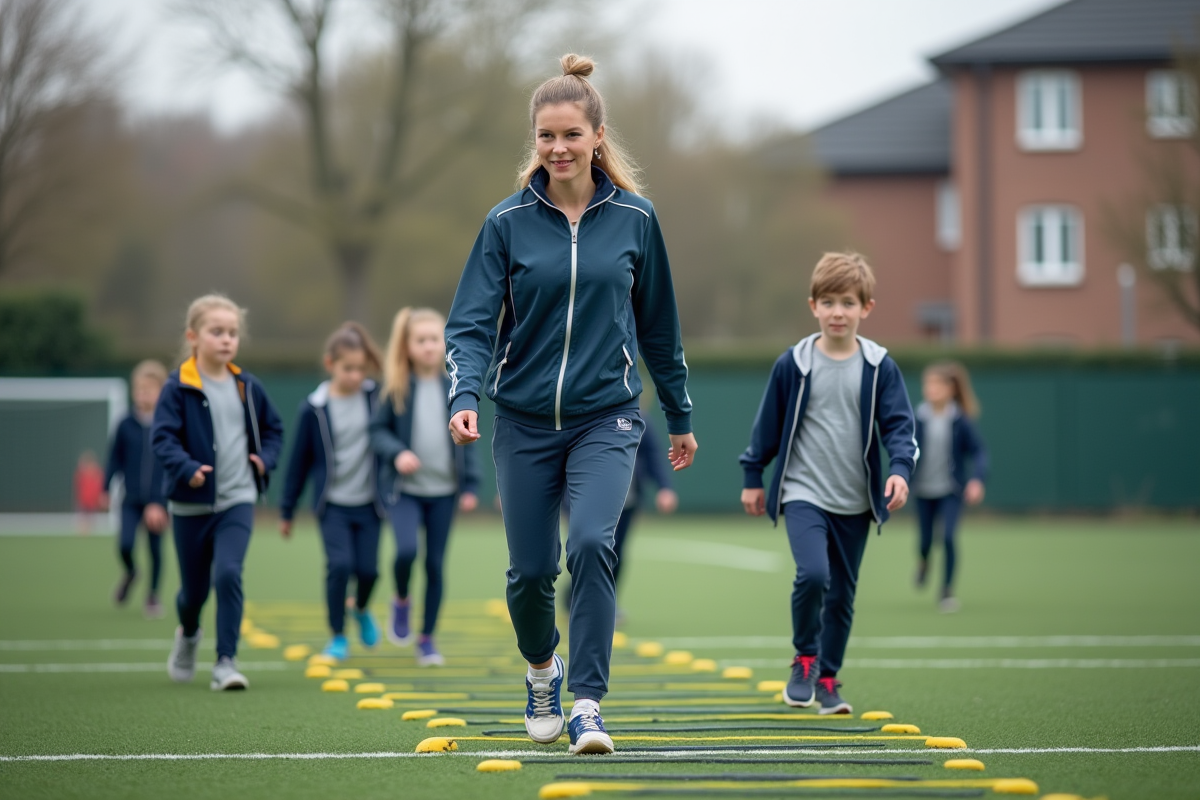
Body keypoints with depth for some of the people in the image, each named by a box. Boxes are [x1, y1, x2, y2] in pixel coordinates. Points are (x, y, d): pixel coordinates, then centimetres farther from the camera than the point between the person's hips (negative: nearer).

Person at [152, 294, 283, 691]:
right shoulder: (178, 387, -8)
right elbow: (163, 436, -14)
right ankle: (188, 635, 45)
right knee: (194, 586, 11)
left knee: (228, 572, -19)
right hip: (191, 503, -1)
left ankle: (226, 661, -13)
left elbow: (273, 429, 18)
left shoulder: (247, 387, 4)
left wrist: (265, 458, -1)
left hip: (238, 499, 1)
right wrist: (186, 468, -30)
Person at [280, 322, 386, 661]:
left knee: (368, 569, 0)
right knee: (340, 564, -14)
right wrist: (286, 511, 6)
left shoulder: (376, 397, -3)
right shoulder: (313, 409, -6)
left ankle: (361, 609, 35)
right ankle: (337, 636, 5)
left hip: (368, 503, 2)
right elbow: (299, 461, 1)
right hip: (333, 505, -2)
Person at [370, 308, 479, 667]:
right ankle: (401, 601, 10)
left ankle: (427, 638, 17)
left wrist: (470, 485, 2)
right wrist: (397, 453, -19)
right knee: (406, 549, -22)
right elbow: (378, 430, 0)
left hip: (443, 490, 2)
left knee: (436, 564, 5)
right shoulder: (397, 389, -4)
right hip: (405, 488, -2)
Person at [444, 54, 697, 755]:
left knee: (591, 543, -23)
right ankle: (542, 670, 37)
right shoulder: (509, 222, -2)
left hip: (606, 419, -1)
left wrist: (681, 416, 16)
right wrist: (465, 396, -23)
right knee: (530, 570, 5)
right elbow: (474, 320, -5)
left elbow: (659, 324, 10)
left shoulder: (635, 217, 0)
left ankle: (587, 702, -17)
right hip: (525, 421, 1)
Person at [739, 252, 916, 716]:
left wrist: (900, 469, -19)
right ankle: (805, 660, 0)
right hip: (803, 492, -2)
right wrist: (752, 478, 9)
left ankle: (827, 678, 24)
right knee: (812, 574, -22)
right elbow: (768, 425, 6)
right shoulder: (794, 364, -3)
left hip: (856, 501, 2)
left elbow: (898, 424, -2)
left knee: (842, 592, 9)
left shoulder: (879, 367, -1)